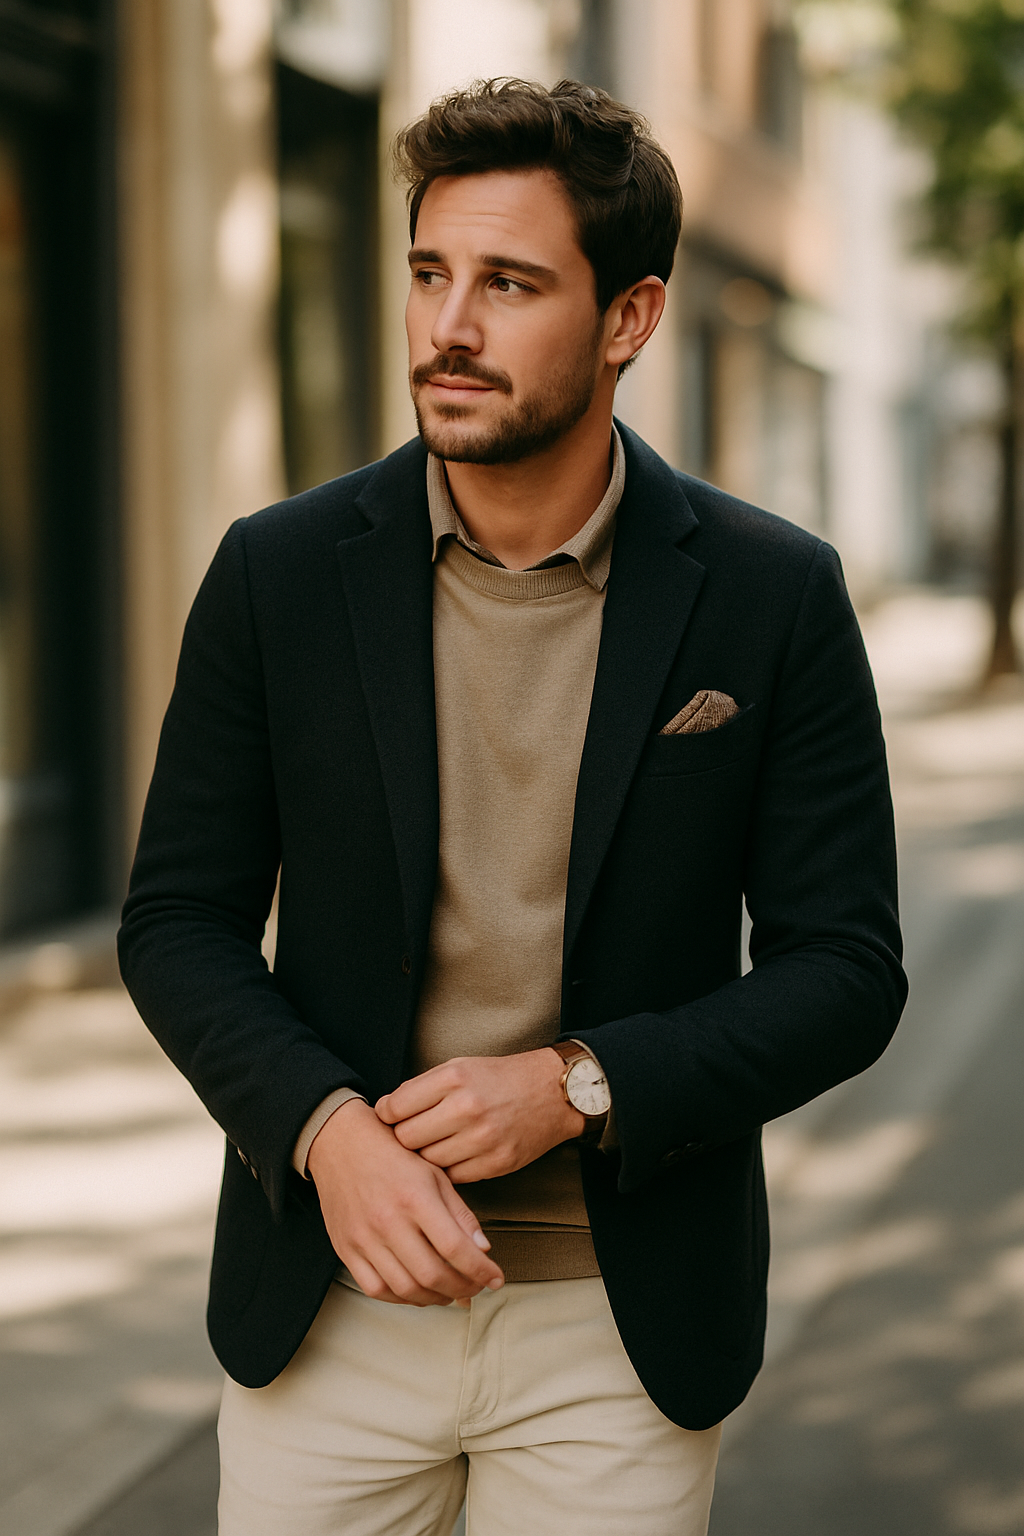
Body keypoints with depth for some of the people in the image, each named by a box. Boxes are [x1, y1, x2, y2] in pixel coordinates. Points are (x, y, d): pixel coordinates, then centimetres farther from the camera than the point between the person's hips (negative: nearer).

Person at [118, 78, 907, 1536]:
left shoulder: (774, 596, -5)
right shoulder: (280, 571, -2)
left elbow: (846, 968, -3)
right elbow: (179, 918, 2)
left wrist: (579, 1086, -16)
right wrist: (325, 1128, -15)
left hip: (624, 1328, -1)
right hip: (330, 1307, 1)